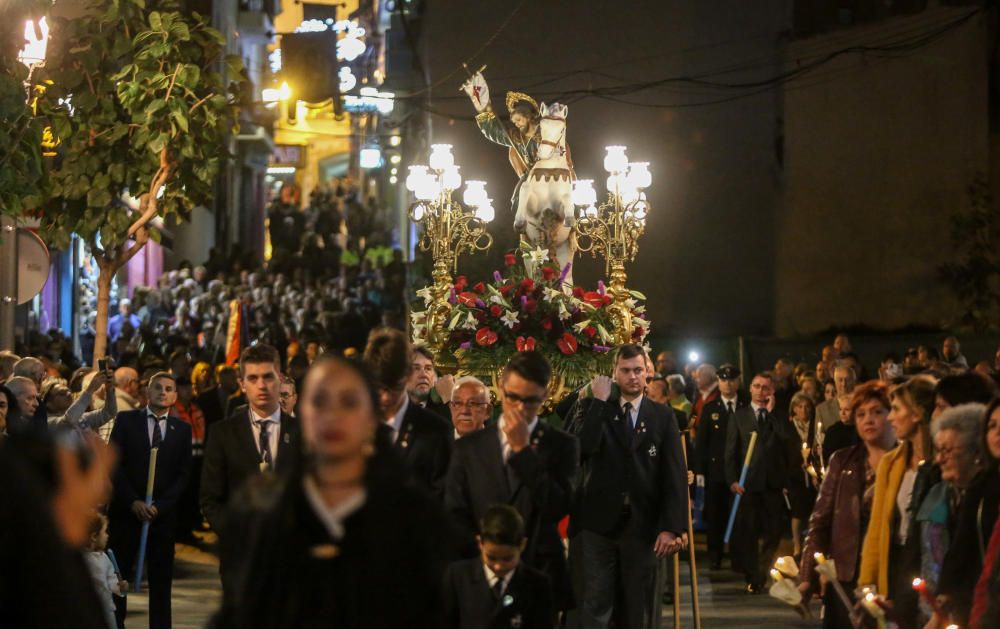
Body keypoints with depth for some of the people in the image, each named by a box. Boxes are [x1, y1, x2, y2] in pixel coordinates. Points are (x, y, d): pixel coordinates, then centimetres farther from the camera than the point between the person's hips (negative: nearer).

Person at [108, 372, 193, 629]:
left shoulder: (182, 430, 8)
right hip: (125, 511, -1)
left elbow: (183, 475, 5)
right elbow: (114, 464, -1)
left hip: (163, 514, 1)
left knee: (161, 579, 2)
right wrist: (133, 501, -10)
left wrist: (159, 506, -8)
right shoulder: (126, 420, 4)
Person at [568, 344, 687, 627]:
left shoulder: (663, 416, 7)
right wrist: (599, 402, -11)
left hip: (642, 526, 1)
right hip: (598, 522, -1)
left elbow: (675, 475, 1)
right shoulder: (592, 408, 6)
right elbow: (581, 448, -15)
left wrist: (671, 527, -9)